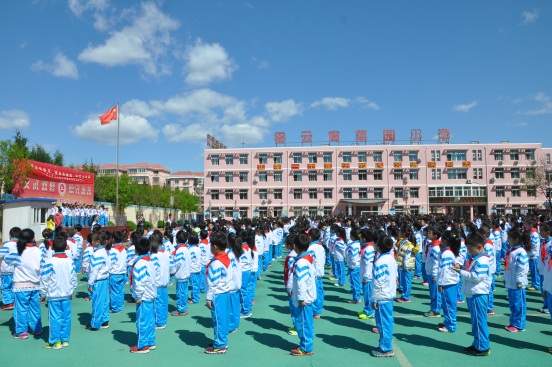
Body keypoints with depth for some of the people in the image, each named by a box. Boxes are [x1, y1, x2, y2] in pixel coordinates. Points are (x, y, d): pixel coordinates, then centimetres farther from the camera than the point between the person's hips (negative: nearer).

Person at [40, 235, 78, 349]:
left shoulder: (50, 262, -13)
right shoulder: (70, 261, 2)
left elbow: (45, 280, -10)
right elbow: (74, 278, 10)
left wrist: (43, 294, 2)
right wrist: (72, 291, 22)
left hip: (54, 295, -5)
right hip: (66, 295, 5)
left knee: (55, 318, 2)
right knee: (66, 317, 10)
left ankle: (55, 342, 9)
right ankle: (65, 340, 18)